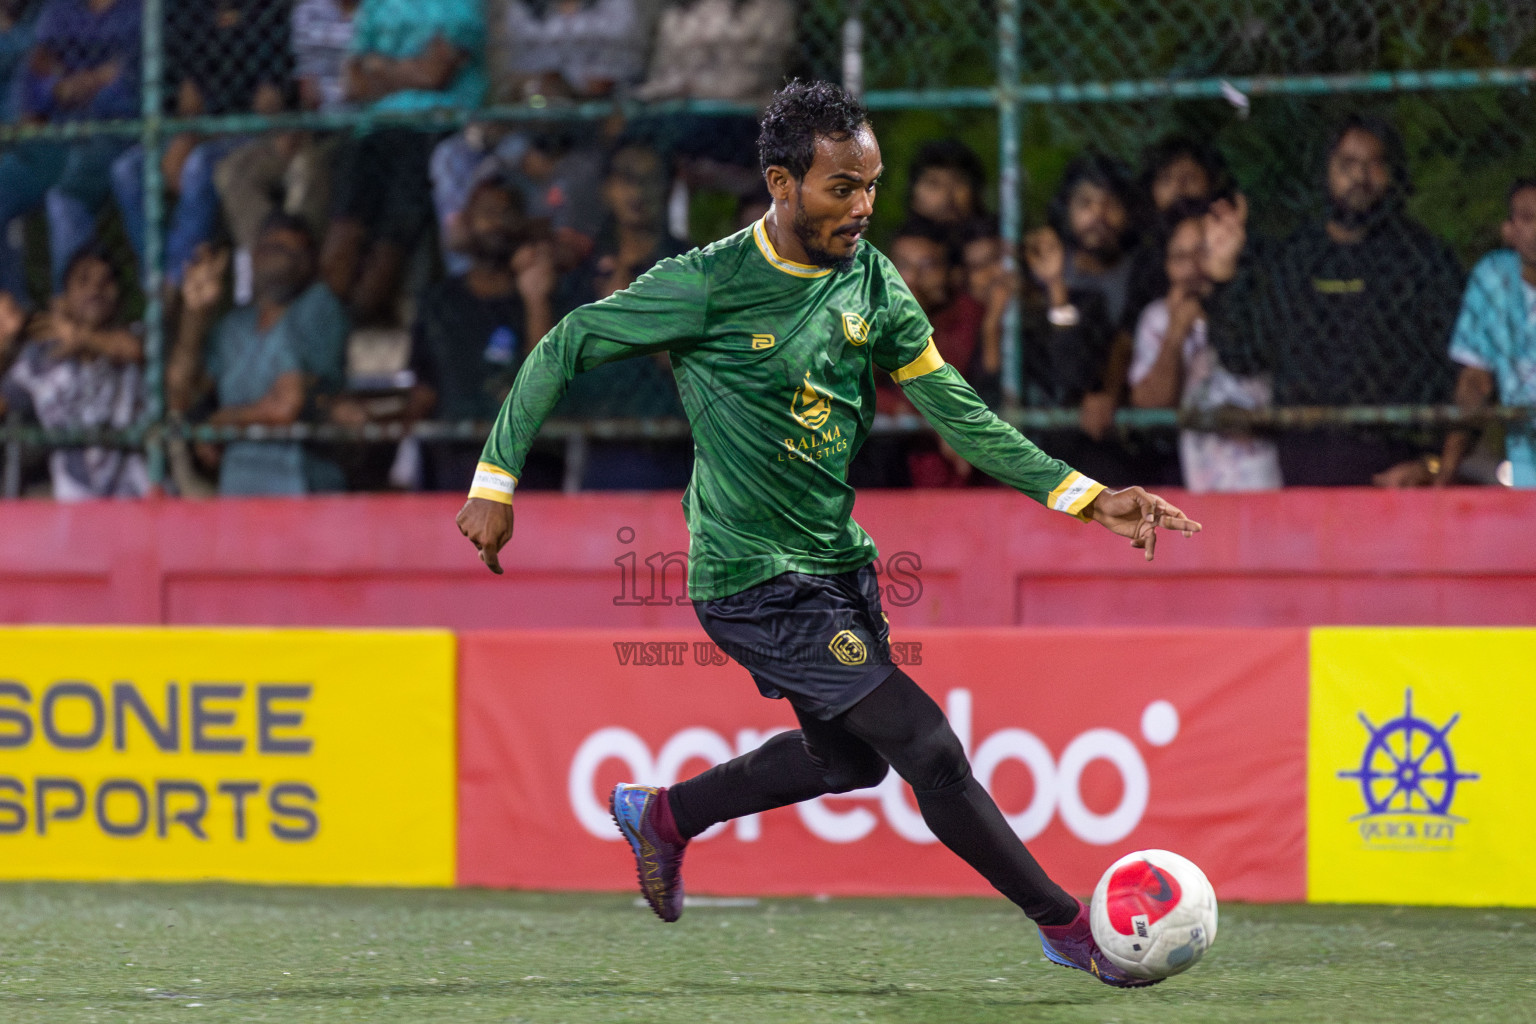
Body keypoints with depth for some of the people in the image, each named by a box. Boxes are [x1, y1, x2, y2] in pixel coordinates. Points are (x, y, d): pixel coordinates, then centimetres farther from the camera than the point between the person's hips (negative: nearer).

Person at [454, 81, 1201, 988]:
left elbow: (958, 414, 2)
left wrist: (1085, 497, -7)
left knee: (849, 758, 22)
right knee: (930, 750, -10)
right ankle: (1068, 928, 0)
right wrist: (496, 480, -11)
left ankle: (664, 816, 41)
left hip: (839, 562, 8)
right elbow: (563, 349, -9)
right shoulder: (706, 286, -18)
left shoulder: (870, 280, 0)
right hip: (755, 581, -8)